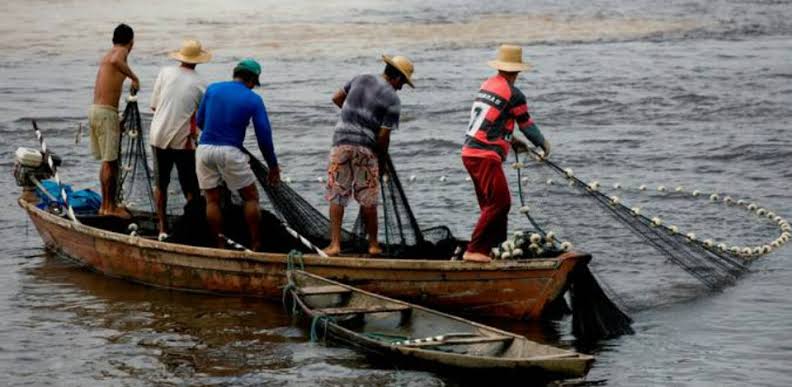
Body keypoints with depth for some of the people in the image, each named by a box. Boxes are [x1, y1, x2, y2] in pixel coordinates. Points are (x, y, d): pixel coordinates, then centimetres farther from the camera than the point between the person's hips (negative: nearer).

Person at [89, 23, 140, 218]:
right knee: (110, 162, -4)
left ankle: (105, 204, 21)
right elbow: (115, 61, -34)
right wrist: (134, 77, -23)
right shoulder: (121, 51, -7)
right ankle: (110, 207, 0)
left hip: (95, 109, 9)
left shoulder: (107, 55, 20)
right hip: (106, 112, -9)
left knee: (107, 161, 16)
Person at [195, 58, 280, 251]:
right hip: (230, 152, -3)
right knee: (251, 197, 10)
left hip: (204, 149, 3)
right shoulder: (254, 100, 1)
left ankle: (220, 246, 12)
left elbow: (199, 121, 13)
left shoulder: (212, 89, 8)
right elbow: (264, 136, 0)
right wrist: (273, 166, 9)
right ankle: (255, 245, 7)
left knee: (212, 200, 11)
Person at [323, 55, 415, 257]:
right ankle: (373, 244, 18)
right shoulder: (392, 100, -5)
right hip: (366, 148, -3)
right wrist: (382, 155, 10)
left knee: (336, 196, 3)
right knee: (368, 200, 9)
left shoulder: (360, 79, 8)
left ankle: (335, 244, -4)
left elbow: (337, 98, 21)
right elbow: (383, 136, -7)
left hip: (341, 142, 3)